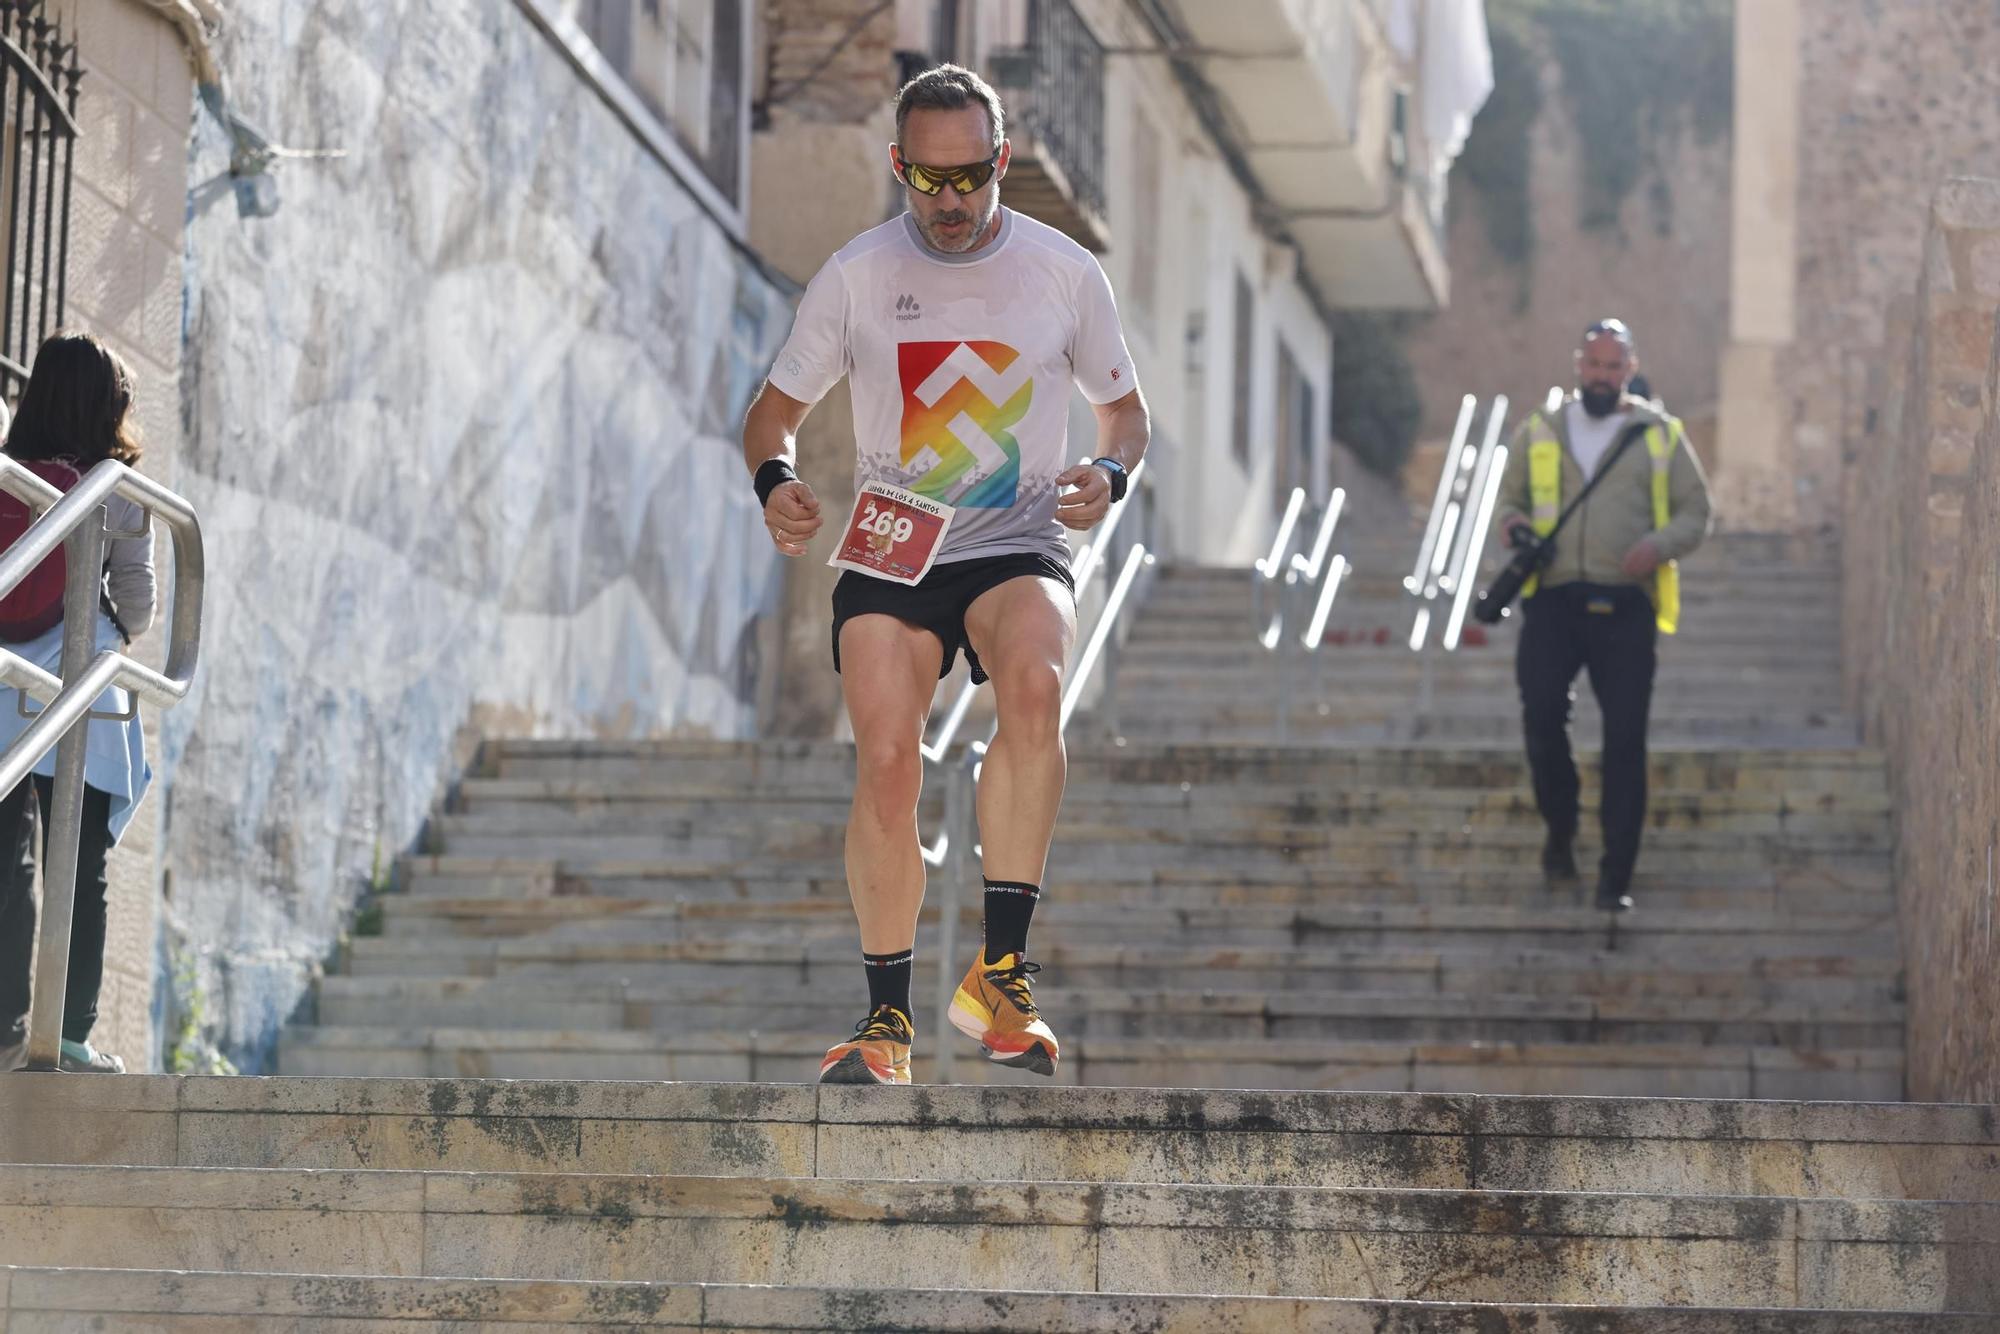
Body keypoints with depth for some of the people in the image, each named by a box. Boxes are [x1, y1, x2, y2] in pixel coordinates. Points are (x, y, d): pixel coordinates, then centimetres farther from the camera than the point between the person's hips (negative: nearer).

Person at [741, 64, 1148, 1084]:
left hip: (1017, 550, -1)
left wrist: (1110, 476, -9)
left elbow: (1123, 406, 14)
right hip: (885, 558, 1)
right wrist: (774, 481, -13)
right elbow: (776, 407, 10)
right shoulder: (855, 275, 1)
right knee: (886, 763, -17)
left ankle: (1000, 971, -26)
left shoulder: (1064, 271, 0)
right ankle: (886, 1018, 1)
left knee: (1033, 686, -33)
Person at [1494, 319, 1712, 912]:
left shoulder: (1660, 436, 9)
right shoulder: (1538, 432, 13)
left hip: (1625, 605, -1)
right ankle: (1560, 829, 12)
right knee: (1541, 712, -15)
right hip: (1554, 598, 1)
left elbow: (1695, 513, 9)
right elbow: (1510, 496, 23)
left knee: (1625, 738, -4)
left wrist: (1661, 544, -12)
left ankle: (1616, 875, 2)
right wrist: (1513, 520, -2)